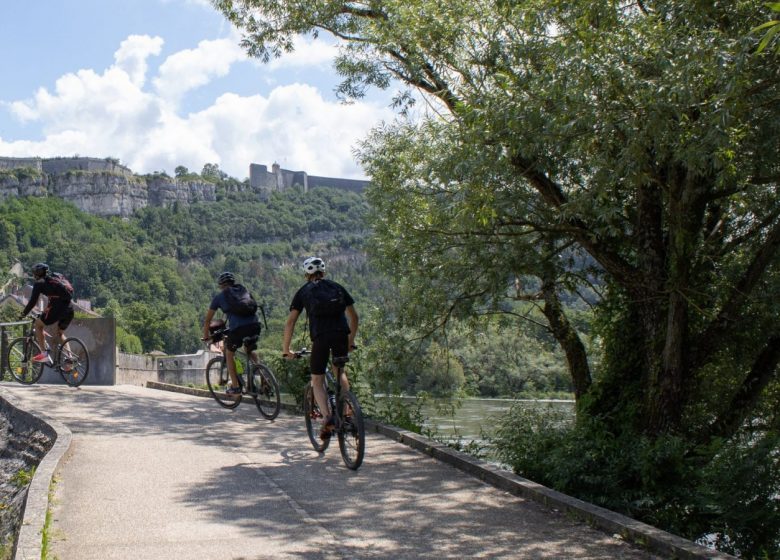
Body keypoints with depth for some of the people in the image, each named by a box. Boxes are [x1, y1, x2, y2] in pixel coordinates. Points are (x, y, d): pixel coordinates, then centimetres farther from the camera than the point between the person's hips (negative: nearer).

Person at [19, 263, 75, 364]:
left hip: (57, 307, -7)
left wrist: (23, 314, 15)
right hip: (69, 308, 7)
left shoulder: (39, 283, 6)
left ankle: (44, 354, 6)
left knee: (38, 324, 13)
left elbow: (33, 301, 3)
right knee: (59, 334, 24)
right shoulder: (57, 277, 26)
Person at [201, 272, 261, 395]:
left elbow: (208, 319, 25)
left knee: (229, 353, 19)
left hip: (237, 327, -3)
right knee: (250, 350, 30)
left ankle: (235, 387, 15)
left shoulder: (219, 296, 19)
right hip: (255, 324, 4)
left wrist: (206, 336, 39)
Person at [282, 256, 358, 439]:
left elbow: (290, 322, 10)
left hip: (320, 337, -2)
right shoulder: (337, 287, 22)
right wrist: (351, 342, 35)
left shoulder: (303, 292, 16)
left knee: (317, 380, 12)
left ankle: (328, 417, -8)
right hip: (341, 335, 3)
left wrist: (286, 350, 17)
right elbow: (354, 316, 24)